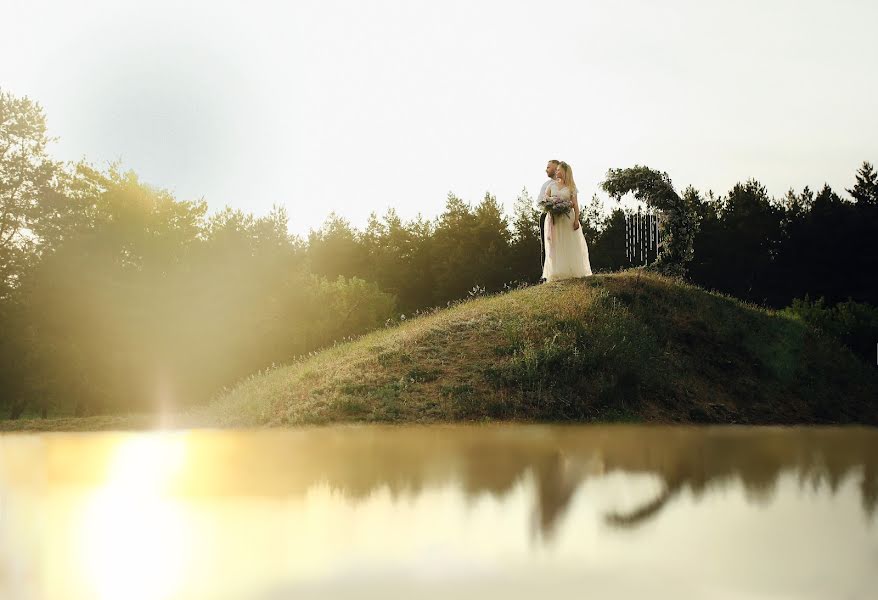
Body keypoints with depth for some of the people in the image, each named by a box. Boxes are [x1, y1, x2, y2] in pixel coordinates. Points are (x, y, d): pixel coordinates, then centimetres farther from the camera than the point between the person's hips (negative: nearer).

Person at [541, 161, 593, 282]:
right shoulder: (551, 185, 11)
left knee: (569, 246, -2)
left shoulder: (571, 187, 5)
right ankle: (557, 273, -3)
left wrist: (576, 220, -11)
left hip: (567, 219, -1)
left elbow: (575, 205, 0)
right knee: (555, 247, -2)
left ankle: (571, 272, 1)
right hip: (554, 219, 1)